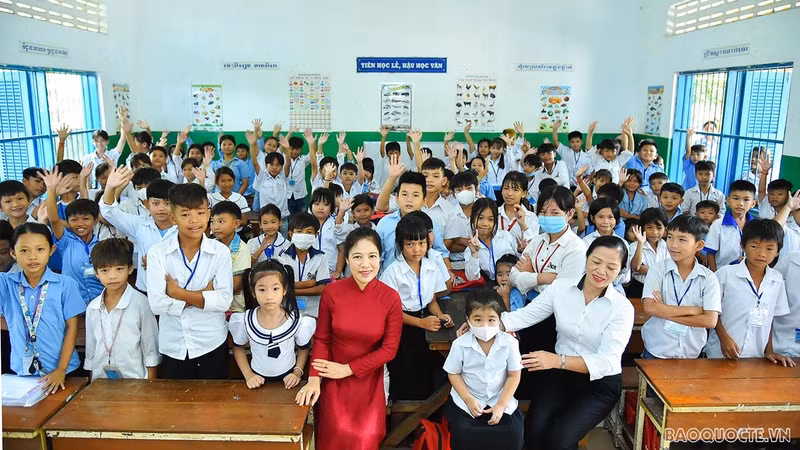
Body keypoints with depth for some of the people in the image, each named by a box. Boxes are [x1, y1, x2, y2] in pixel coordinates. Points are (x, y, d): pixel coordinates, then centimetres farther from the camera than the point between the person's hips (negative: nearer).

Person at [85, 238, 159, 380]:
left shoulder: (140, 302, -11)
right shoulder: (92, 308, 4)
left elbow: (151, 347, -6)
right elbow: (91, 349, 13)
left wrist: (150, 384, -4)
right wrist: (93, 383, 15)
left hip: (135, 379, -4)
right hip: (100, 380, 4)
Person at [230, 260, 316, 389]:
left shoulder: (297, 320, -17)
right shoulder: (245, 321, -15)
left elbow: (304, 348, 3)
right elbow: (238, 347, 4)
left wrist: (297, 372, -8)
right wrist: (248, 375, -3)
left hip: (287, 380, -2)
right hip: (258, 380, 2)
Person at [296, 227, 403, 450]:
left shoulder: (391, 298, -15)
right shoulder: (332, 292, -14)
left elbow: (389, 349, -9)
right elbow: (321, 339, -5)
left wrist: (347, 369, -10)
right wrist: (314, 378, -16)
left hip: (369, 379, 0)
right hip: (334, 379, 0)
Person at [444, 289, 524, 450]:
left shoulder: (509, 343, -15)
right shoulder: (460, 344, -15)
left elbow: (514, 376, -6)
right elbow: (453, 374, -4)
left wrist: (501, 405, -11)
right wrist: (468, 399, -13)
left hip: (500, 399, 1)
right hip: (467, 399, -1)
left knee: (513, 436, -16)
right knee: (463, 437, -20)